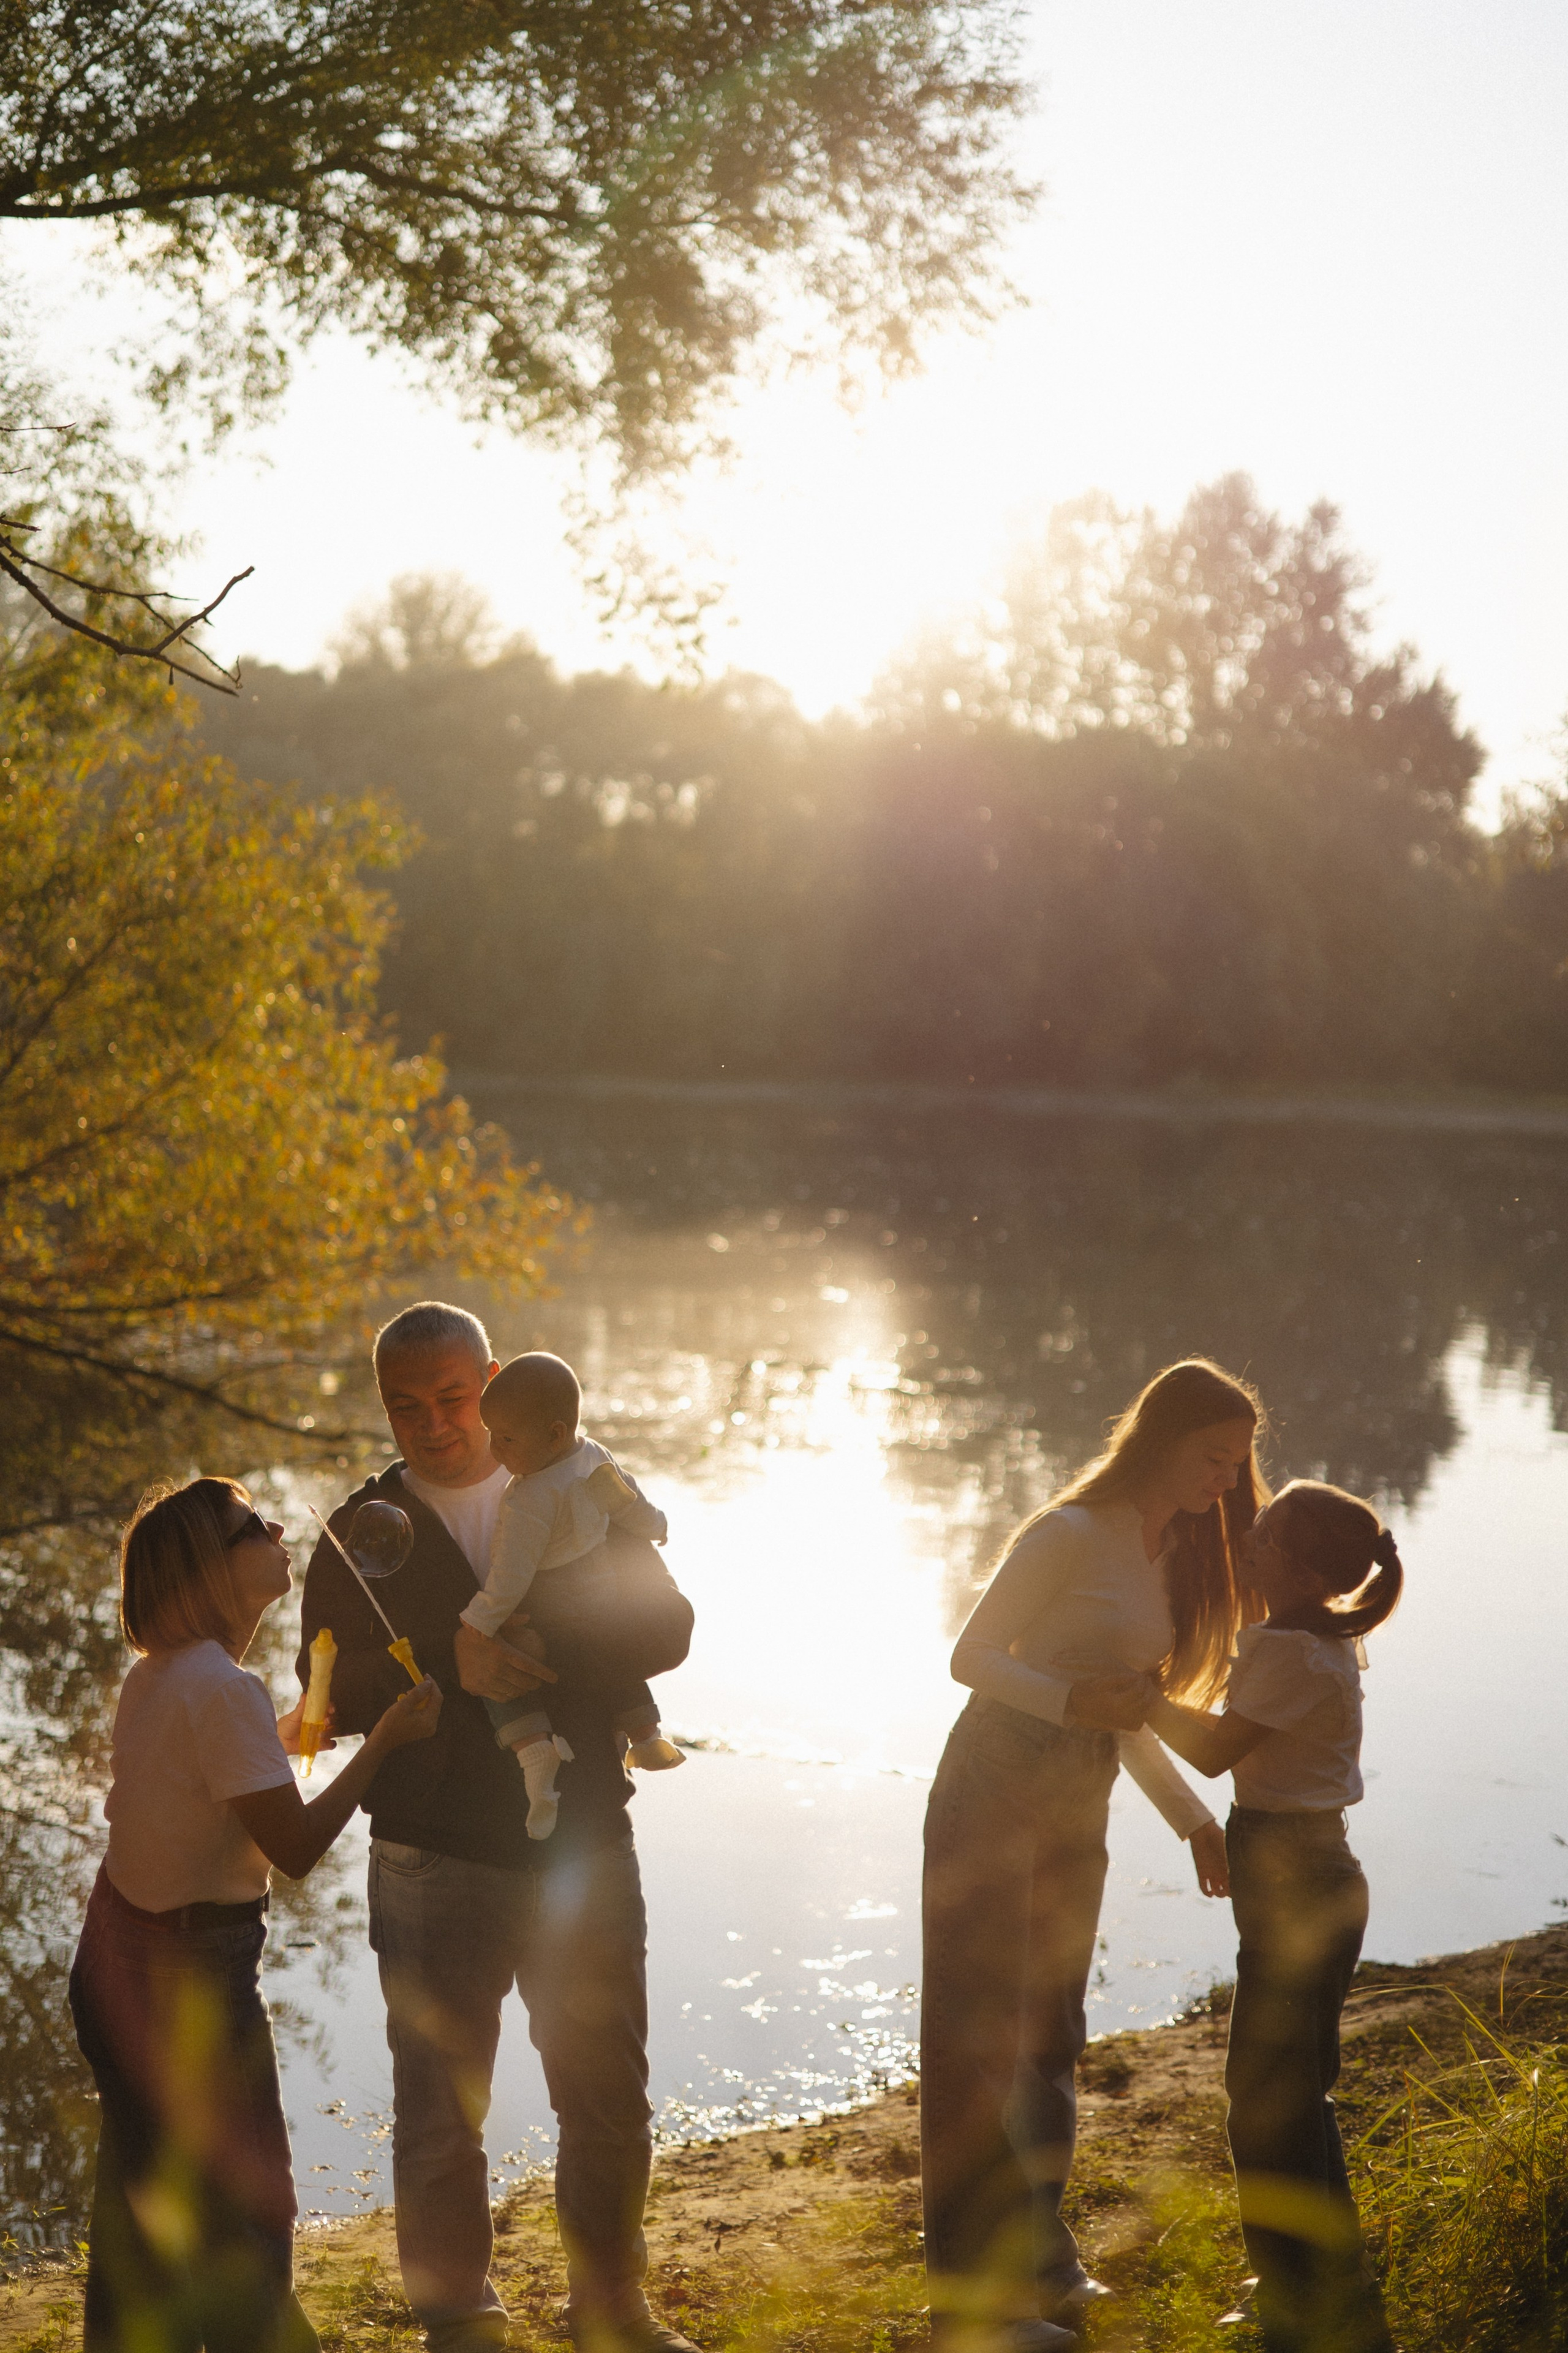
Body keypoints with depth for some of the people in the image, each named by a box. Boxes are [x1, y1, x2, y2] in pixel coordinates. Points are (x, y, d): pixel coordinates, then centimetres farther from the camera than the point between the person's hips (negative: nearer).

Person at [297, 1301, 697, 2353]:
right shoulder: (362, 1534, 2)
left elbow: (667, 1625, -7)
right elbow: (331, 1688, -11)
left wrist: (548, 1651, -23)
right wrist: (444, 1662, -27)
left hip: (584, 1848, 2)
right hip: (435, 1863, -1)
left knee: (611, 2096, 11)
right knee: (441, 2112, 8)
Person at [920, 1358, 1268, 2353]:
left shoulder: (1176, 1551, 9)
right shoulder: (1072, 1535, -15)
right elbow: (972, 1655, -14)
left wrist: (1194, 1818, 10)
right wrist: (1068, 1700, -31)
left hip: (1077, 1811, 8)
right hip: (996, 1796, -8)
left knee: (1051, 2035, 16)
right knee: (982, 2038, -3)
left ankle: (1038, 2255, 29)